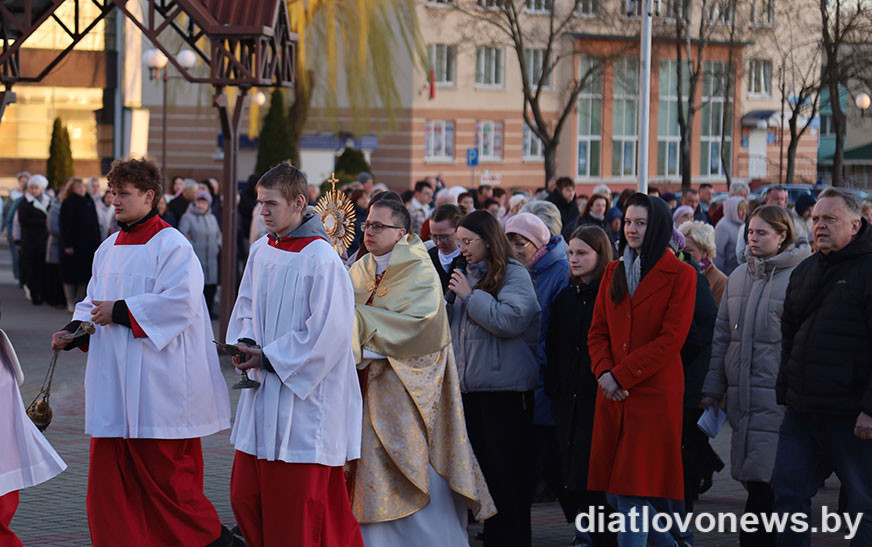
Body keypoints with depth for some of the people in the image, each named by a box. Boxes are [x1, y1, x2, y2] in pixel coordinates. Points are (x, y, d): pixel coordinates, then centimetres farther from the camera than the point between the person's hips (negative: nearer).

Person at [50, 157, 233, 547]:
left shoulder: (172, 246, -9)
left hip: (156, 380, -8)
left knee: (162, 471, -4)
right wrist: (74, 331, -1)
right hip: (113, 381, 8)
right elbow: (95, 302, 19)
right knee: (109, 470, 6)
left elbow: (179, 302, -20)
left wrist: (120, 312, -18)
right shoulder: (108, 248, 15)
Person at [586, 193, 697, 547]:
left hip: (654, 394, -6)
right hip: (613, 396, 6)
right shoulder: (614, 272, 15)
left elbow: (671, 339, -10)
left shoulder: (680, 275, -3)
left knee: (631, 493, -10)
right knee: (614, 492, 7)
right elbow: (597, 332, 12)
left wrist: (622, 375, -13)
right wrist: (604, 372, -6)